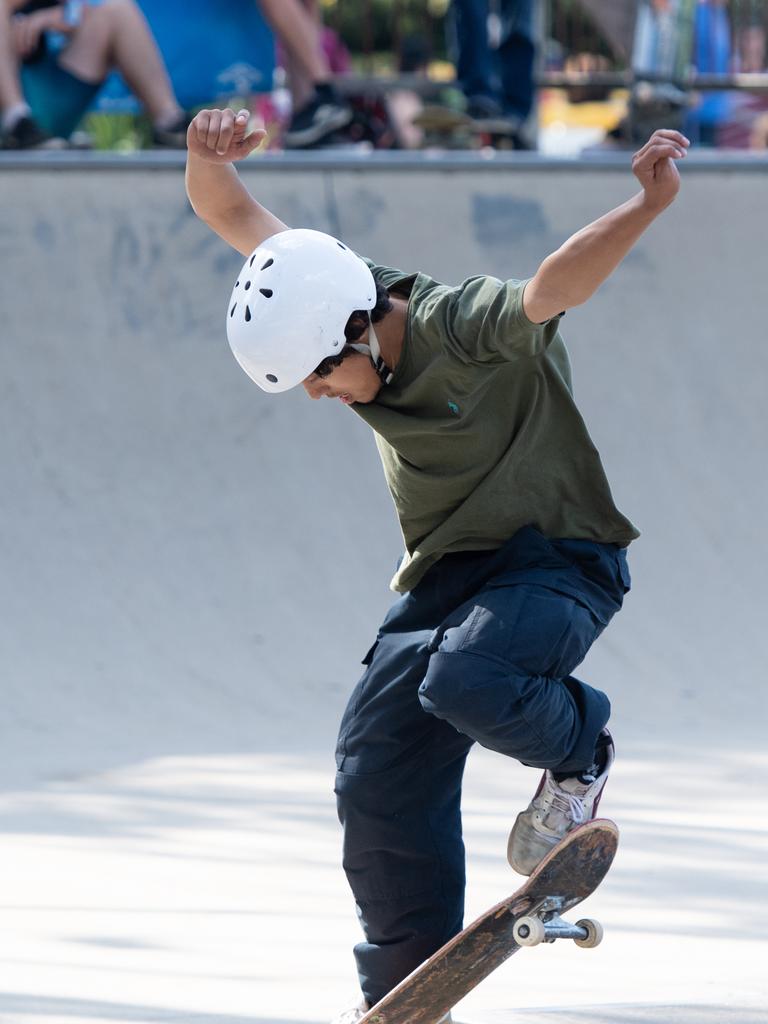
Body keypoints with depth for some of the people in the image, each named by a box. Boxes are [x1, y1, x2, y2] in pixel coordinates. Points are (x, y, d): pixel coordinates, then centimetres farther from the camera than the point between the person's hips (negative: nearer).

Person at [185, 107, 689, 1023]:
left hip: (558, 560, -7)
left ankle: (577, 751, -1)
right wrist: (208, 160, -24)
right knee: (378, 777, 0)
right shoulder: (325, 307, -5)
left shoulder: (468, 329, -26)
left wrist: (647, 208, -62)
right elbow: (235, 217, -1)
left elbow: (557, 284, -44)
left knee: (464, 681, -35)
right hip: (443, 576, 7)